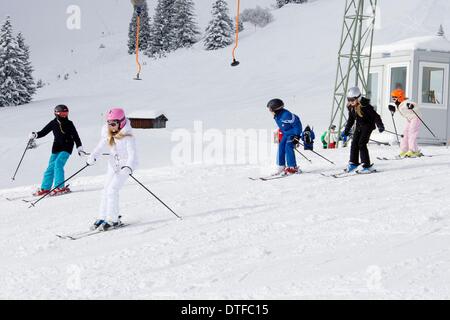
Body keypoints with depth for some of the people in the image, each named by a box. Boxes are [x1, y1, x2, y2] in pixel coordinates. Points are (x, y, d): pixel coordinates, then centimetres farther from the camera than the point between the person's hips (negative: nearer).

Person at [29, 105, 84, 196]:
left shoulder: (69, 124, 0)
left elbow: (75, 136, 4)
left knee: (58, 164, -21)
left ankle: (60, 187, -19)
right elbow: (43, 132, 8)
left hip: (66, 148, -3)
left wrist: (79, 148, 0)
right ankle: (45, 188, 12)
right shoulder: (53, 123, 4)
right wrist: (35, 135, -10)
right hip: (56, 148, 3)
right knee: (51, 167, 3)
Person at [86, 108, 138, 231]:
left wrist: (128, 168, -47)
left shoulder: (128, 137, -24)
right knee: (106, 190, 6)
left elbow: (132, 154, -32)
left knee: (112, 190, -15)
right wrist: (93, 156, 0)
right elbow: (101, 145, 11)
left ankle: (113, 220, -6)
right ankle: (102, 217, 16)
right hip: (113, 164, 7)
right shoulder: (108, 133, -5)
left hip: (124, 166, -7)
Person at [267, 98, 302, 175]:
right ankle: (281, 167, 6)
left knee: (288, 147, -20)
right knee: (281, 147, 0)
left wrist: (297, 135, -24)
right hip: (286, 134, 9)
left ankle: (293, 167, -16)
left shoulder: (286, 115, -30)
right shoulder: (276, 116, -1)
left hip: (293, 133, -9)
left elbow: (297, 123, -24)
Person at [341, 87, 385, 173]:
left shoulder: (365, 106, -24)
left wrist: (380, 126, -30)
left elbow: (375, 116, -22)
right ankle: (353, 163, 20)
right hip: (359, 126, 7)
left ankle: (367, 166, -10)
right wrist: (346, 131, 17)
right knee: (354, 143, 3)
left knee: (362, 144, -15)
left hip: (368, 125, -7)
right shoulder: (351, 107, 0)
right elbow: (350, 119, 14)